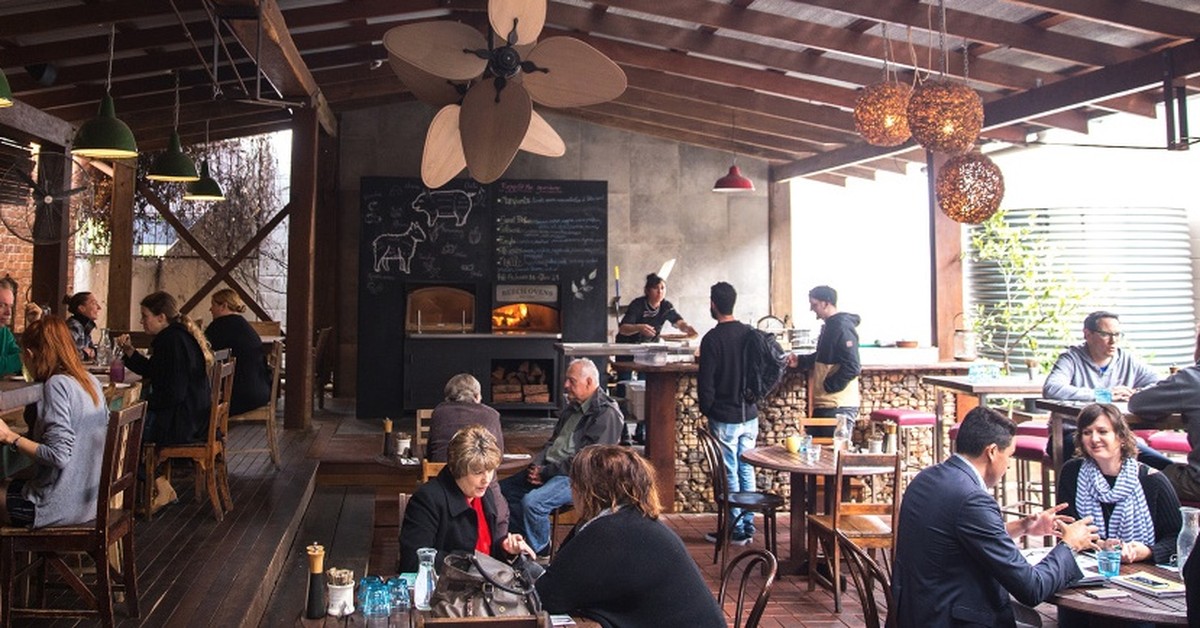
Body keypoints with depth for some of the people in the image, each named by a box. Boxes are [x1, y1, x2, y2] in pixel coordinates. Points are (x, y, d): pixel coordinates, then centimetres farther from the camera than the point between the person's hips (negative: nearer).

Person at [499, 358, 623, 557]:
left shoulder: (606, 414, -13)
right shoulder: (572, 409, 19)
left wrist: (545, 473, -17)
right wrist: (536, 465, 2)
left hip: (575, 477, -10)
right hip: (551, 470, 10)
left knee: (532, 501, -30)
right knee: (503, 489, 4)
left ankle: (541, 554, -8)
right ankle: (525, 541, 11)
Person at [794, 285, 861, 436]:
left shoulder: (842, 327, -16)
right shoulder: (829, 326, 15)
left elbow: (852, 367, -22)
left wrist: (828, 386, -17)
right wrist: (799, 361, 11)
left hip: (838, 407, -10)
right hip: (824, 405, 10)